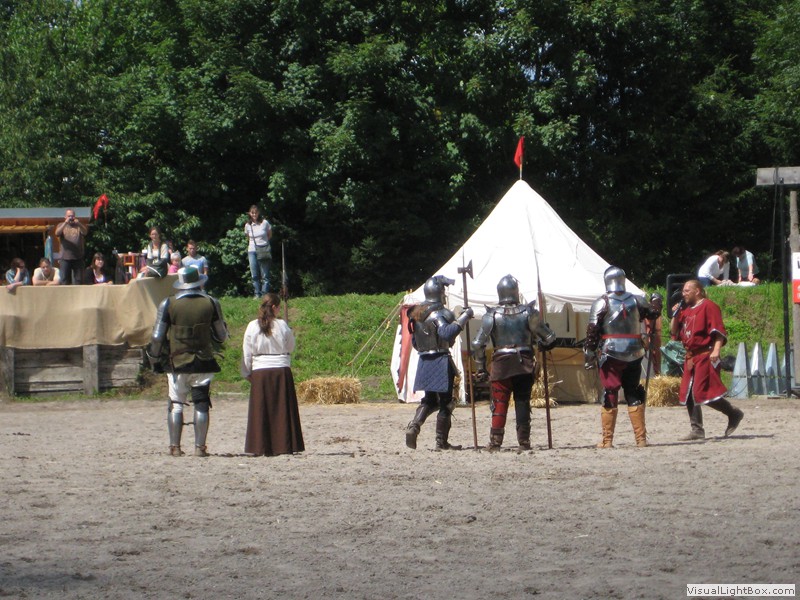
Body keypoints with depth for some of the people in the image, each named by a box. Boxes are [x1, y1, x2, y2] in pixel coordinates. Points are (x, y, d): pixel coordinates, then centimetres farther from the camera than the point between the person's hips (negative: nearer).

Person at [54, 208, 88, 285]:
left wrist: (79, 224, -23)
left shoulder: (79, 226, 13)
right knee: (64, 281, -1)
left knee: (78, 280, 1)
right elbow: (57, 233, -8)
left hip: (78, 258, 1)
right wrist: (65, 223, -21)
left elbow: (85, 232, -5)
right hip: (65, 258, -1)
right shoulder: (61, 225, 12)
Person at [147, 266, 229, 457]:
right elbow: (221, 336, 7)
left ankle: (175, 446, 3)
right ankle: (200, 446, 0)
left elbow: (157, 337, 0)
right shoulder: (211, 303, -1)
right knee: (201, 405, 4)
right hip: (203, 362, 0)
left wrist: (155, 360, 12)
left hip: (176, 362, 0)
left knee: (175, 405, 6)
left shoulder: (168, 304, -3)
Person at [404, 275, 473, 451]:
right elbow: (446, 333, -32)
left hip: (424, 362, 8)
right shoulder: (437, 314, -15)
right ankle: (442, 442, 3)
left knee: (429, 400, 17)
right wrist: (463, 318, -27)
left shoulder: (417, 314, 11)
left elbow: (414, 342, 17)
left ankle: (413, 426, -5)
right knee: (446, 402, 2)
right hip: (440, 361, -8)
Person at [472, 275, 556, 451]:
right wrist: (543, 343, 21)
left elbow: (478, 344, -6)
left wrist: (480, 369, 2)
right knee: (523, 403, 10)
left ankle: (495, 442, 3)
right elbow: (548, 338, -2)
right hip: (525, 365, 1)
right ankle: (524, 441, 12)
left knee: (499, 405, 5)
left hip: (501, 365, -1)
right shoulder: (528, 312, -2)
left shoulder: (491, 315, -4)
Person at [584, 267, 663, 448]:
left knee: (610, 396, 1)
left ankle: (607, 440, 0)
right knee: (634, 395, 12)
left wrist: (589, 355, -6)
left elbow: (592, 331, -10)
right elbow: (653, 313, 23)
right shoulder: (636, 300, 5)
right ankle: (641, 438, 11)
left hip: (610, 354, -3)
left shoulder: (602, 303, -6)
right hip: (634, 355, 3)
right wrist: (657, 300, 44)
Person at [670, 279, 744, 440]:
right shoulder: (685, 310, 18)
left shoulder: (708, 306, -7)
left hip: (705, 356, -9)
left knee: (703, 392, -14)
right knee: (688, 395, 5)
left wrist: (716, 350, -27)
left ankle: (734, 414, 1)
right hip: (690, 358, 9)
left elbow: (719, 330, -15)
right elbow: (674, 332, 22)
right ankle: (697, 430, 9)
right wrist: (675, 315, 6)